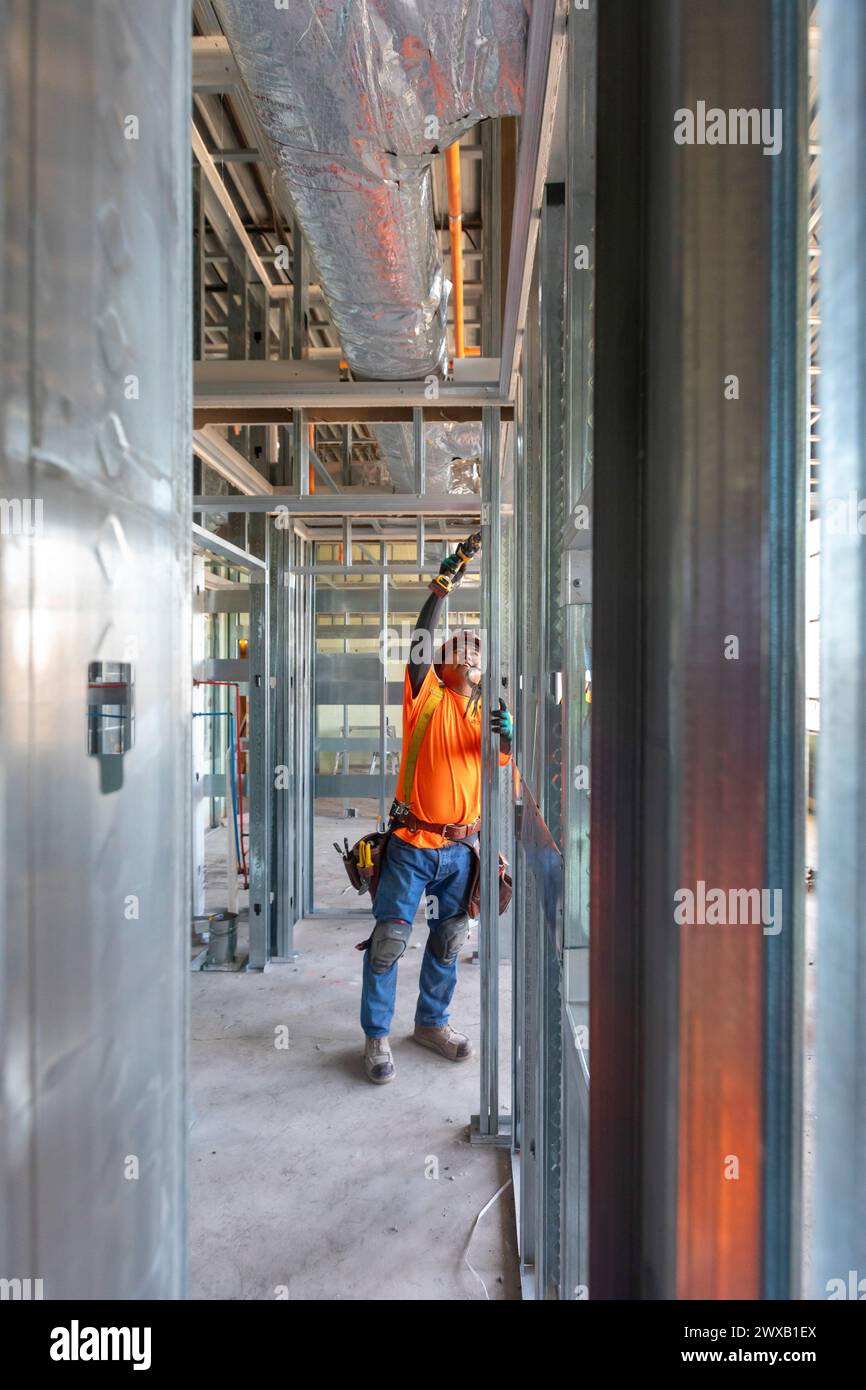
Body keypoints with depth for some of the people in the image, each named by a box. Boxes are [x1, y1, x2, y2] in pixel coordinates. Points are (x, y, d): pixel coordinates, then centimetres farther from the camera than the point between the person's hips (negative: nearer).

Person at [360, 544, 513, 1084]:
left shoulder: (489, 710, 10)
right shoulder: (428, 696, -2)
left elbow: (503, 759, -1)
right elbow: (420, 642, -16)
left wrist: (508, 734, -22)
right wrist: (444, 583, -21)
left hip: (462, 848, 4)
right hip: (413, 844, -4)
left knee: (448, 942, 15)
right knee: (389, 939, -1)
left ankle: (433, 1022, 33)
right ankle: (377, 1035, 14)